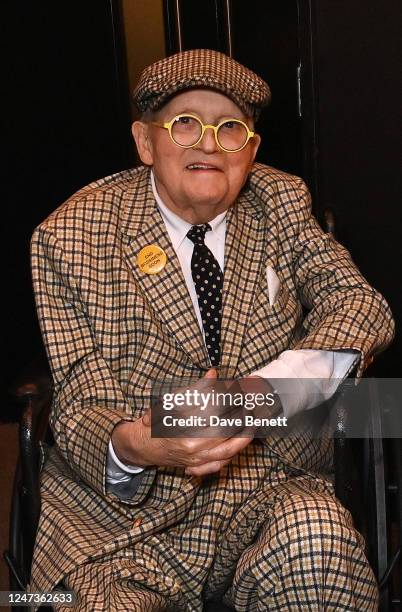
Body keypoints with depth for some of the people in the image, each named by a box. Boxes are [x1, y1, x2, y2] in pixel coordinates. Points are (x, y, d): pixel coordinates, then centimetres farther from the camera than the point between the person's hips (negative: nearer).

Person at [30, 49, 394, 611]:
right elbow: (81, 406, -4)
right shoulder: (69, 236, -3)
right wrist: (131, 447, -29)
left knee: (316, 538, -30)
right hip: (120, 508, -1)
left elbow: (360, 303, -3)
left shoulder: (279, 202, 6)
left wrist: (266, 389, -22)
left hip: (269, 486, 2)